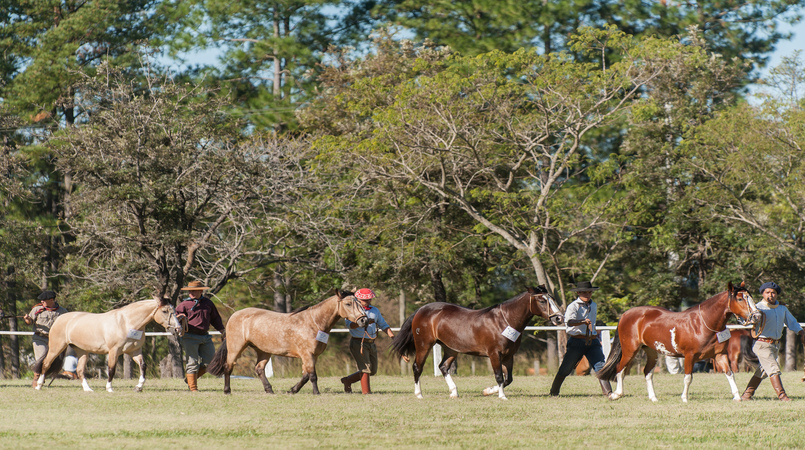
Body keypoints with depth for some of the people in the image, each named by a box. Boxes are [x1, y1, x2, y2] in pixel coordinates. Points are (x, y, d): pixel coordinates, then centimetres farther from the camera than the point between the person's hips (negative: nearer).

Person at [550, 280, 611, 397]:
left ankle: (608, 392, -13)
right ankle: (554, 392, 18)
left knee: (600, 366, -11)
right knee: (566, 369, 2)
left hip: (592, 341, 5)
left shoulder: (593, 306, 14)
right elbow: (570, 322, -26)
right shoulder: (573, 306, -8)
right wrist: (583, 322, -42)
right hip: (576, 341, -5)